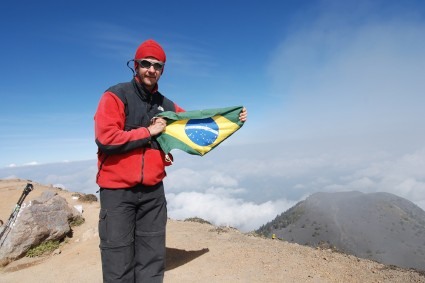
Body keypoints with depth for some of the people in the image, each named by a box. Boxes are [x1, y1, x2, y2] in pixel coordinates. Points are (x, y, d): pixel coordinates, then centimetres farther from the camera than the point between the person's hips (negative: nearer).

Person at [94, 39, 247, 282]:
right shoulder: (115, 96, -5)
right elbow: (105, 138, -17)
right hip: (118, 190, -4)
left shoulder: (166, 106, 11)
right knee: (119, 263, 4)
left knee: (153, 259, 14)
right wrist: (148, 131, -10)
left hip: (153, 191, 5)